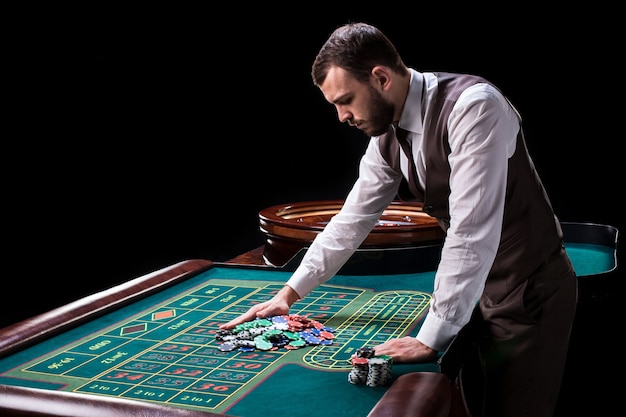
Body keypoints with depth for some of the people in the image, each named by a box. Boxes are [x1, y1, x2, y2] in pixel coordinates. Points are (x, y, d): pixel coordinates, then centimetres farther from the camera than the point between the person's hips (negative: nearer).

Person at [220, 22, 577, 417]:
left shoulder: (473, 106, -28)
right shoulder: (386, 137, -2)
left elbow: (472, 232, -32)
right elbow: (352, 221, 8)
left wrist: (431, 338, -29)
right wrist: (289, 293, 6)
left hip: (532, 289, -7)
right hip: (487, 288, 7)